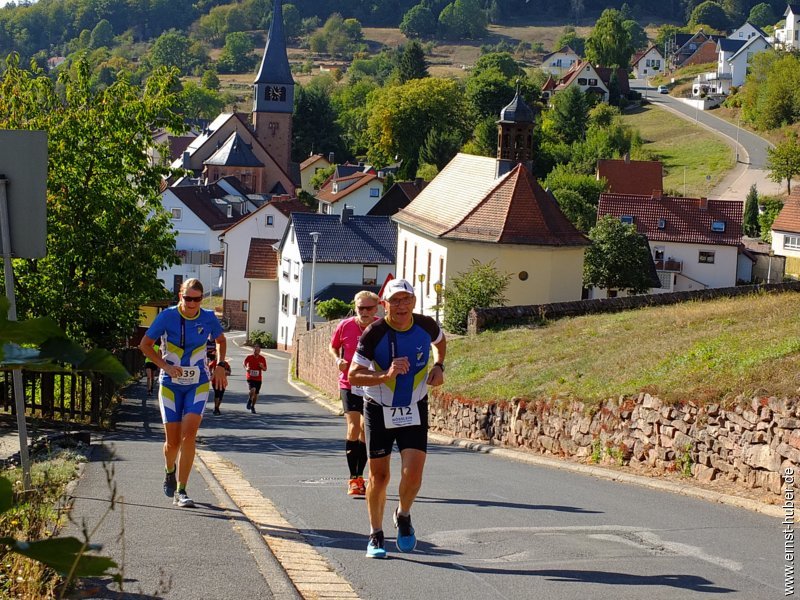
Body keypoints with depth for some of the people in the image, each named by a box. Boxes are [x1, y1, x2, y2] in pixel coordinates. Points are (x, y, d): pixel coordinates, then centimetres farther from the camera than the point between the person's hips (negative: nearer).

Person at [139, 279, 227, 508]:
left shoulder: (208, 318, -4)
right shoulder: (167, 316, -11)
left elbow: (221, 340, 17)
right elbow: (145, 345, -2)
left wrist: (220, 366, 2)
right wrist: (166, 367, -15)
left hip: (198, 385, 1)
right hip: (171, 384, -1)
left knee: (189, 435, -15)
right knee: (173, 441, 1)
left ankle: (181, 492, -12)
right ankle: (170, 471, 37)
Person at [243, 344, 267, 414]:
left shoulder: (262, 359, -2)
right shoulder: (249, 357, -7)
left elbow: (265, 369, 6)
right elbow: (244, 364, 11)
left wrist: (262, 367, -17)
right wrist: (246, 368, -10)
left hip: (258, 379, 3)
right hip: (250, 378, -3)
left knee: (256, 394, 9)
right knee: (253, 390, -26)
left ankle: (252, 407, 31)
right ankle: (249, 402, 1)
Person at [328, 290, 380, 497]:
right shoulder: (345, 326, -6)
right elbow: (333, 346, 12)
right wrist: (338, 360, -8)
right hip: (349, 384, -1)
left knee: (365, 431, 9)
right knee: (353, 427, -14)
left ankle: (359, 476, 24)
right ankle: (353, 479, -10)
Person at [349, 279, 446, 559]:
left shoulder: (426, 326, -8)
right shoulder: (374, 333, -19)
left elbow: (440, 340, 18)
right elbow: (353, 376, -21)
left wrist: (438, 366, 2)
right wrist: (386, 375, -35)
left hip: (415, 410, 2)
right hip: (379, 410, -1)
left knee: (413, 475, -12)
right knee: (379, 475, 3)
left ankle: (403, 516, 20)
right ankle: (376, 535, 23)